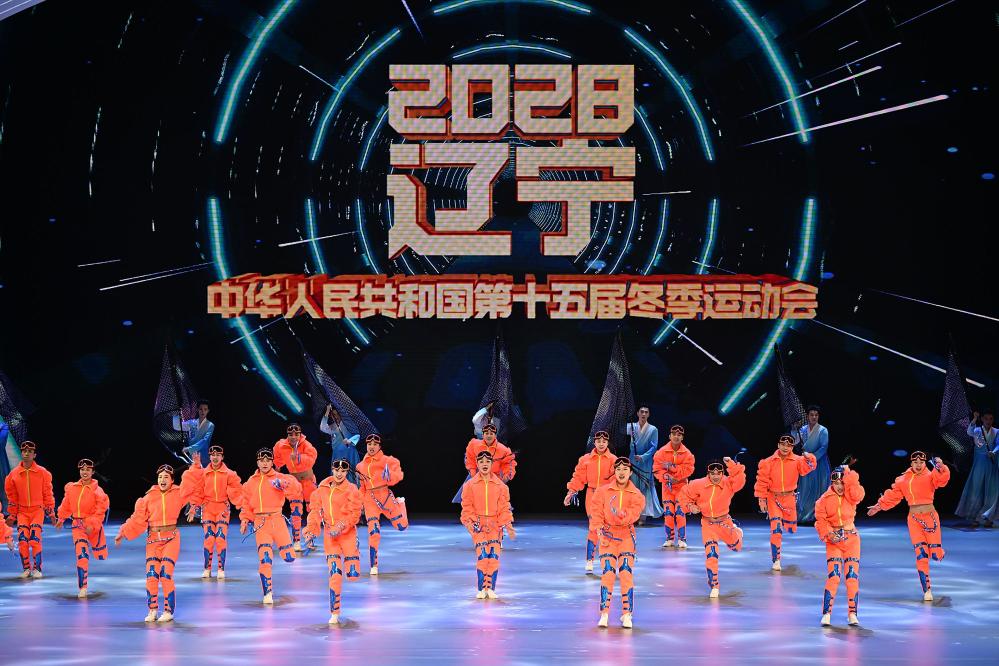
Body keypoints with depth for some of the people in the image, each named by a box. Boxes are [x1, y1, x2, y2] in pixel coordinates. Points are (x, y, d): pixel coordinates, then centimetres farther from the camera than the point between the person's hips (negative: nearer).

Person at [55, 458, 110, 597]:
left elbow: (100, 511, -14)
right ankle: (82, 587, -4)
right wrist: (61, 519, 22)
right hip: (78, 525, 2)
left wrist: (92, 525, -21)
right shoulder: (71, 488, 1)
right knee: (81, 555, -10)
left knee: (99, 553, 13)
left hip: (94, 525, -2)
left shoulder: (97, 490, -12)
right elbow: (66, 505, 16)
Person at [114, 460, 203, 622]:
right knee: (151, 575, -5)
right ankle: (152, 610, 10)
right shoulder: (149, 497, 5)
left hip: (171, 539, -2)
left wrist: (196, 467, -20)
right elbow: (138, 518, 6)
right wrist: (124, 533, 2)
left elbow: (190, 482, -9)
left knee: (166, 575, -11)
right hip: (153, 540, 2)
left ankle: (168, 611, 1)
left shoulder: (178, 494, 2)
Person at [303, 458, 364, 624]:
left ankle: (352, 556, 35)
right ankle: (335, 613, 4)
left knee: (352, 575, -3)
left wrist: (340, 528, -23)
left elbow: (355, 514, -11)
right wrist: (311, 528, -5)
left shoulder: (351, 490, -6)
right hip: (329, 535, 2)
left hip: (347, 534, -2)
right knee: (335, 574, -7)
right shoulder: (322, 488, 6)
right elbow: (316, 510, 10)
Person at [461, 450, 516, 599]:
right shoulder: (470, 485, 4)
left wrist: (508, 525, -1)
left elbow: (504, 507, 8)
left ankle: (491, 588, 2)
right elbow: (467, 506, 4)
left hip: (495, 525, 1)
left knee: (494, 556, -9)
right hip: (478, 524, -1)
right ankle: (481, 589, -4)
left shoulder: (500, 485, 7)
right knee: (482, 555, -14)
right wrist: (468, 522, -9)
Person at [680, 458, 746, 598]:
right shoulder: (698, 485, -14)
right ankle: (714, 586, 4)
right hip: (707, 523, -1)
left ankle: (736, 532, 62)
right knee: (711, 554, -11)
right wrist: (690, 506, -12)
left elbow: (739, 478, -39)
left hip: (724, 522, 1)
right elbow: (685, 494, 2)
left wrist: (731, 464, -45)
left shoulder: (728, 484, -18)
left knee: (735, 546, 23)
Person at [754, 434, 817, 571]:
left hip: (789, 498, 2)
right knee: (776, 529, -13)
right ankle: (776, 560, -5)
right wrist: (762, 499, -6)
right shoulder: (769, 462, -7)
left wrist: (809, 459, -42)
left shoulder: (797, 461, -5)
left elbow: (807, 468, -22)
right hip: (773, 498, -2)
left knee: (791, 529, 14)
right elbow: (762, 481, -4)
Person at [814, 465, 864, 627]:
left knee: (852, 576, -1)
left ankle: (852, 614, 8)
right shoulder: (824, 500, -2)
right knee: (833, 576, -13)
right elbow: (821, 521, -2)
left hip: (851, 538, 1)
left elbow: (858, 493, -23)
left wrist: (849, 474, -21)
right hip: (834, 541, -1)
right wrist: (829, 534, -17)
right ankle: (826, 613, -8)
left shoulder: (850, 496, 0)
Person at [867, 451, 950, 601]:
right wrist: (879, 506, 20)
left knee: (935, 555, -3)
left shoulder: (930, 476, -4)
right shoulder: (903, 480, 5)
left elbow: (942, 478, -25)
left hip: (930, 517, -2)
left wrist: (941, 468, -44)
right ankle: (927, 590, 1)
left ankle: (936, 551, 37)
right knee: (921, 555, -5)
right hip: (914, 519, 2)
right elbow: (892, 495, 16)